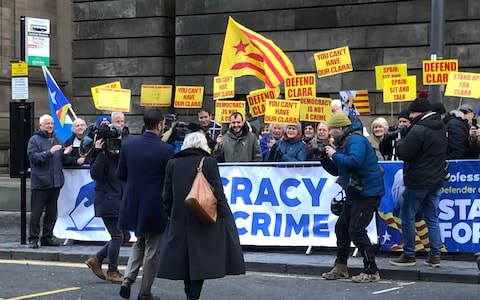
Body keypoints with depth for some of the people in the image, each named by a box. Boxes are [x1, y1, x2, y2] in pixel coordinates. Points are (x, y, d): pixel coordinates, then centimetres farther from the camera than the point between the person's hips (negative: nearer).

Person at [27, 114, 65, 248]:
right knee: (37, 212, -3)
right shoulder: (34, 140, -1)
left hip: (55, 182, 6)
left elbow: (62, 159, 22)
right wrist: (49, 152, -22)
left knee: (52, 212, 10)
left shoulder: (56, 140, 16)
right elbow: (33, 157, -13)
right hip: (40, 182, -6)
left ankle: (47, 237, 19)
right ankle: (33, 238, 3)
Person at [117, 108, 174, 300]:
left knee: (139, 242, 25)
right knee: (151, 250, 9)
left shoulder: (129, 145, -3)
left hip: (132, 204, 4)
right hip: (155, 206, -4)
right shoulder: (166, 150, -16)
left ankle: (128, 279, 8)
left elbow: (120, 175, 4)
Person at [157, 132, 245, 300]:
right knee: (200, 261, 1)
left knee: (185, 259, 13)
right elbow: (218, 193, -9)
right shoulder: (209, 162, -7)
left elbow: (167, 195, 6)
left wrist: (170, 214, 16)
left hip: (179, 220, 3)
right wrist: (223, 216, -4)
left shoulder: (172, 163, 4)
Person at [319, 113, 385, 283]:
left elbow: (354, 161, -34)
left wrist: (335, 155, -20)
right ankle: (340, 268, 22)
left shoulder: (356, 140, -15)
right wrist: (325, 159, 5)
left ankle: (371, 272, -8)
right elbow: (337, 171, 22)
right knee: (341, 227, 13)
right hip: (355, 193, 11)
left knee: (356, 230, -13)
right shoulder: (344, 143, 16)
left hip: (368, 192, -11)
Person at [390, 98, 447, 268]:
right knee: (432, 218, 12)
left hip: (417, 182, -8)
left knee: (408, 217, 3)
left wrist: (400, 142, 3)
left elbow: (403, 153, -20)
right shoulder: (441, 129, 12)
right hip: (436, 180, 8)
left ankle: (409, 255, 6)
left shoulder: (419, 129, -18)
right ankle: (435, 255, 9)